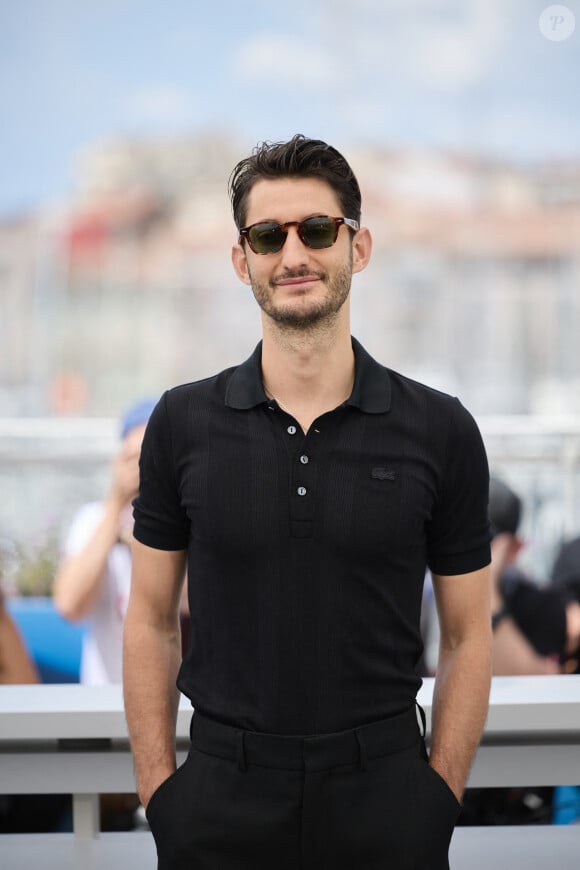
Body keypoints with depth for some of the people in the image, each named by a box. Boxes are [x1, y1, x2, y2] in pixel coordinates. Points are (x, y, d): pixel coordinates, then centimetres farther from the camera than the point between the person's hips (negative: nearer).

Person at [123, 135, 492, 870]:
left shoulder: (441, 431, -3)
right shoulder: (182, 423, -1)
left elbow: (467, 636, 2)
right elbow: (151, 620, 4)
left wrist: (439, 799, -3)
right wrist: (157, 791, -1)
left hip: (383, 798, 0)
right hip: (221, 806, 1)